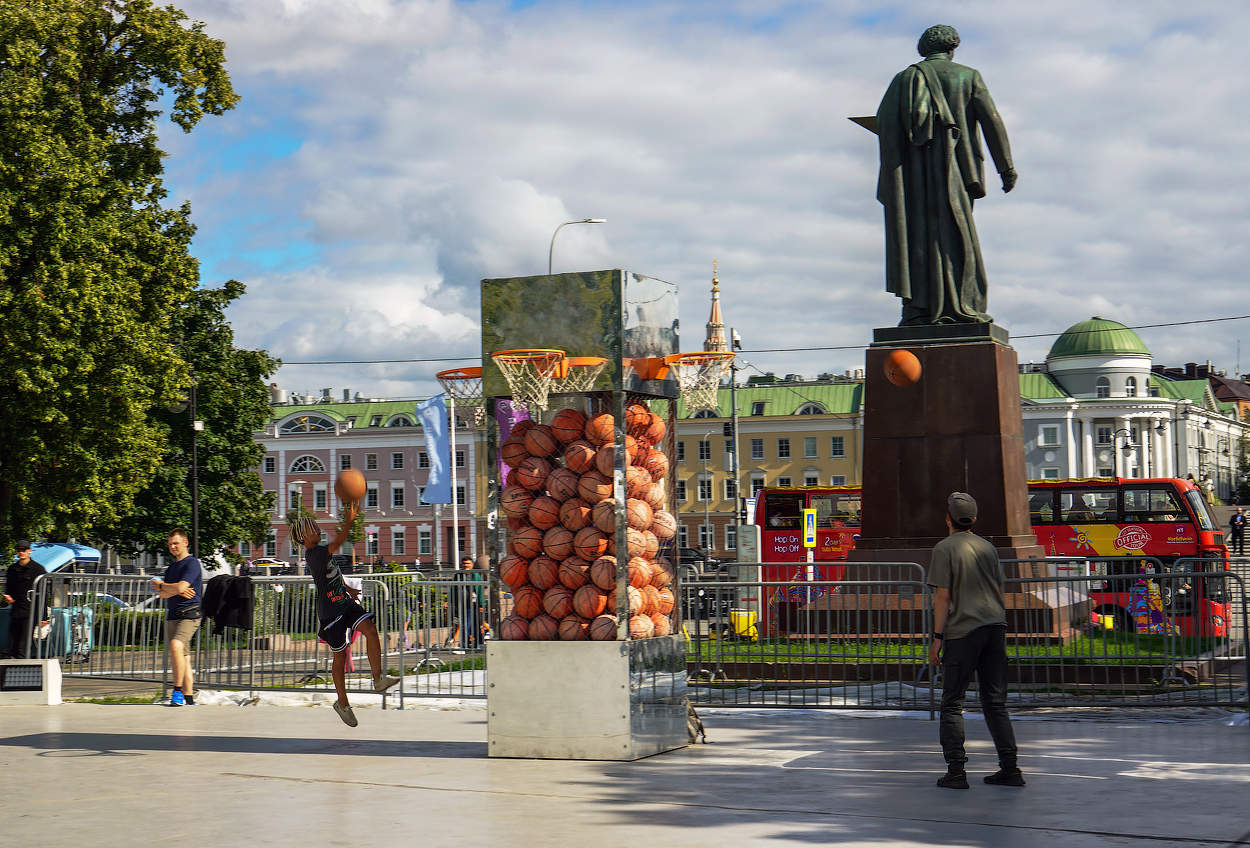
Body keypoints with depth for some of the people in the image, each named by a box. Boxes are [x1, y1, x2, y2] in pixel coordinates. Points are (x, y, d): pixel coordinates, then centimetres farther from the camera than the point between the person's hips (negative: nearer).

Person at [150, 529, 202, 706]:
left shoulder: (192, 564, -5)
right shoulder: (171, 567, 21)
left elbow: (181, 587, -17)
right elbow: (162, 594, 11)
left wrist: (160, 585, 0)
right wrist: (177, 590, -9)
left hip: (189, 614, -8)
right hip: (172, 616, 8)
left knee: (176, 645, -28)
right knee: (183, 656, 6)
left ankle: (178, 690, -24)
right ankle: (188, 697, 7)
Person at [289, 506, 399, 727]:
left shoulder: (319, 552, 9)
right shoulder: (313, 555, -20)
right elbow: (336, 544, -37)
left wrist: (347, 589, 33)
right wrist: (349, 522, -45)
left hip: (346, 603, 8)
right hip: (330, 612, -8)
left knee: (369, 628, -17)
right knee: (340, 655, 4)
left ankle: (378, 679, -19)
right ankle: (342, 703, 21)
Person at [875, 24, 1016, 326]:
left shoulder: (904, 78, 16)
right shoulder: (967, 76, 10)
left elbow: (884, 119, 3)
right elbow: (991, 120, 1)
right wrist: (1006, 166, -1)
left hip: (911, 167, 2)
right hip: (951, 165, -2)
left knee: (916, 234, 1)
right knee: (954, 233, -3)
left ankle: (917, 309, -6)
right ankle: (959, 307, -11)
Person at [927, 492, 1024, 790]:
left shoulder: (944, 549, -4)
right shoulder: (988, 547, 13)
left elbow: (943, 596, -9)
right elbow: (999, 590, 18)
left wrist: (937, 637, -6)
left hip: (963, 631, -5)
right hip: (995, 627, 5)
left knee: (952, 704, 2)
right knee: (995, 703, 10)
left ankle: (956, 771, -4)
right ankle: (1009, 768, 6)